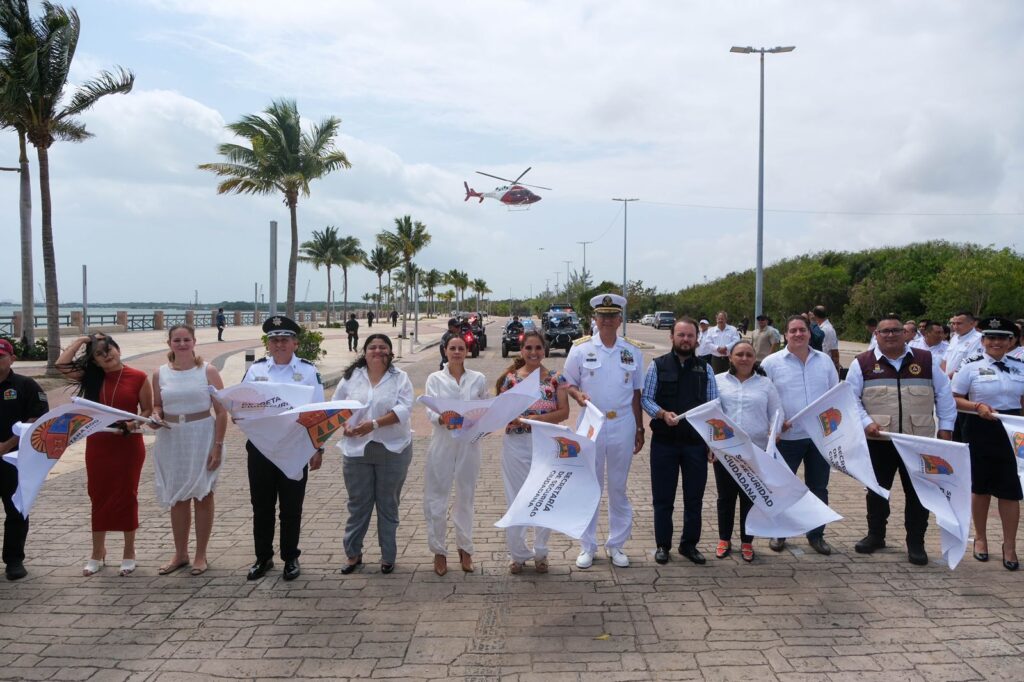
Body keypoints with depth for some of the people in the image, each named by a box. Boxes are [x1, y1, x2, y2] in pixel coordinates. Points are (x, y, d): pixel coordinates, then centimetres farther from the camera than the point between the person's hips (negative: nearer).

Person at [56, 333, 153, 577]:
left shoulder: (138, 378, -7)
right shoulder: (92, 377, 4)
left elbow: (148, 411, -2)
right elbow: (61, 365, -6)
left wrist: (132, 425, -19)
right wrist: (81, 340, 0)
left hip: (129, 444, -3)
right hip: (97, 444, 3)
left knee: (126, 496, 6)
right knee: (98, 497, 10)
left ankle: (129, 552, 20)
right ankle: (98, 553, 24)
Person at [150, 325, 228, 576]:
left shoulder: (208, 371, -6)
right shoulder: (160, 374, 3)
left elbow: (221, 411, -7)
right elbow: (157, 405, 15)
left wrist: (218, 445, -12)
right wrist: (155, 415, -9)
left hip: (202, 439, -3)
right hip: (171, 441, 3)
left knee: (202, 495, 5)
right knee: (177, 498, 12)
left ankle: (201, 555, 17)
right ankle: (180, 553, 26)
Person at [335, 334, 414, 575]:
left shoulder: (400, 378, -3)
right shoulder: (351, 377, 4)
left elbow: (404, 409, -14)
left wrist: (374, 424, -24)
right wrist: (344, 425, -12)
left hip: (392, 449, -1)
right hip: (357, 449, 2)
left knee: (388, 504, 9)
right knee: (358, 504, 10)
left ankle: (388, 555, 22)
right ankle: (353, 554, 24)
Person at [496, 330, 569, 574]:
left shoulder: (556, 378, 0)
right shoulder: (510, 378, 0)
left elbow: (564, 411, -6)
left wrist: (535, 418, -19)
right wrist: (512, 417, -23)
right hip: (516, 445, 0)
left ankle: (540, 552, 27)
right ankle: (518, 553, 22)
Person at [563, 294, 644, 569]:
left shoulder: (633, 352, 5)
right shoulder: (580, 348, -2)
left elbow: (636, 392, 10)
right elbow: (568, 383, 5)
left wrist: (640, 429, 11)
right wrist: (578, 395, -18)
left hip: (623, 425, 2)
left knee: (618, 487, 11)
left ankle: (616, 544, 23)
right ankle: (587, 546, 17)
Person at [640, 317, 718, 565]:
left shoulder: (705, 369, 6)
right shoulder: (658, 365, -1)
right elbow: (646, 399, -2)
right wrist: (663, 414, -21)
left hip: (696, 442, 2)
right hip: (664, 441, -2)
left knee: (694, 496, 10)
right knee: (663, 496, 7)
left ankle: (689, 544, 26)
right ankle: (662, 545, 21)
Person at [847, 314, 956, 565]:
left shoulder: (927, 360, 4)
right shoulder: (862, 363, 0)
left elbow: (943, 395, 9)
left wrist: (946, 427, 4)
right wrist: (866, 422, -12)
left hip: (919, 440, 1)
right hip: (878, 440, 0)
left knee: (918, 491, 6)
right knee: (877, 488, 11)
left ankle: (916, 543, 19)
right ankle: (875, 535, 27)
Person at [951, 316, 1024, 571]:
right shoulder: (971, 367, -4)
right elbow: (953, 399, -4)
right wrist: (977, 406, -20)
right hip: (980, 432, -2)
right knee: (981, 487, 11)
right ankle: (981, 538, 28)